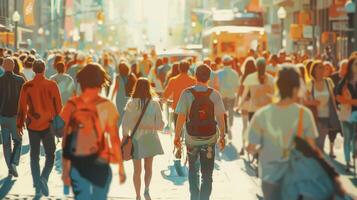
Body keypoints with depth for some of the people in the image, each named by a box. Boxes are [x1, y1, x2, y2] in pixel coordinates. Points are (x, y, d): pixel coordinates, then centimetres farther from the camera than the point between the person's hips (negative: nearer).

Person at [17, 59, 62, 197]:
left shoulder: (27, 86, -5)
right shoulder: (52, 85, -7)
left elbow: (22, 107, -2)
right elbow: (58, 106, -4)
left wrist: (20, 124, 9)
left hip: (32, 125, 1)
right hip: (48, 125, -1)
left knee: (34, 156, 12)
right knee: (50, 155, 12)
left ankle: (38, 186, 8)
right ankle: (44, 178, -13)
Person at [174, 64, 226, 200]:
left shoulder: (187, 94, -10)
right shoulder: (215, 95, -8)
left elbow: (181, 117, -11)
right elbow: (220, 118, -7)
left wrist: (177, 136, -1)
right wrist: (222, 136, 5)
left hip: (192, 138, 0)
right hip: (210, 138, 0)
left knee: (193, 170, 22)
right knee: (207, 174, 9)